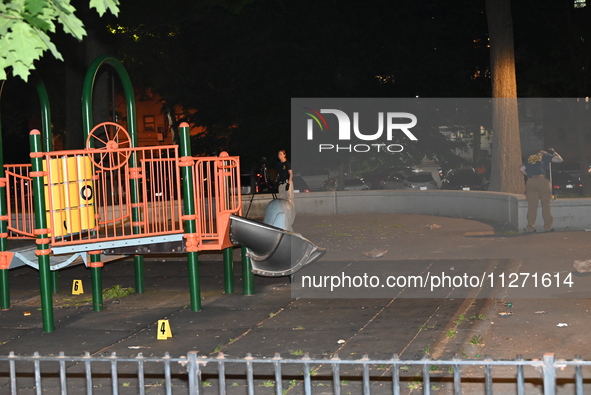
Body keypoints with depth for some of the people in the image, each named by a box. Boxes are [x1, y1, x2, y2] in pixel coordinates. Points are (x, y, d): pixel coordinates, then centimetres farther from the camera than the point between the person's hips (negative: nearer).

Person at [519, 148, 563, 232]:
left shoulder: (530, 158, 25)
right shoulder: (545, 155, 15)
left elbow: (522, 169, 19)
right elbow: (559, 160, 9)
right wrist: (554, 153, 26)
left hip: (530, 181, 3)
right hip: (542, 180, -3)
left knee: (532, 206, 2)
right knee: (546, 205, 4)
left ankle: (530, 228, 1)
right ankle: (548, 228, 3)